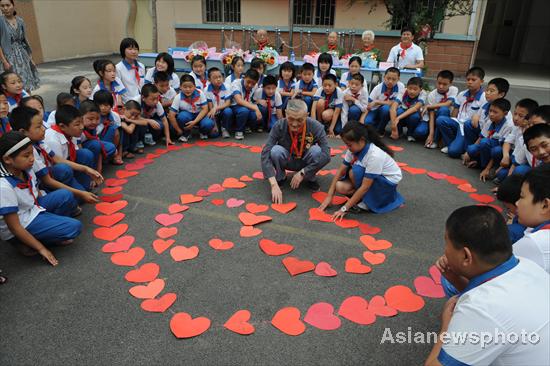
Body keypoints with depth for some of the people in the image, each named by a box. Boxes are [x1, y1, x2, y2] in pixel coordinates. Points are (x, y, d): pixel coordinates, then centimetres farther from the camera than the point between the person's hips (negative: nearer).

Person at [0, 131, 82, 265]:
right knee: (74, 227, -16)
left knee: (65, 195, -5)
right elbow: (14, 227, -24)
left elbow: (37, 195, 9)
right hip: (22, 227, -8)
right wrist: (41, 248, -20)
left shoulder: (26, 170, -8)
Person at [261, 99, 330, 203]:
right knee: (276, 150, -31)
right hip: (287, 161, 0)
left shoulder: (316, 127, -28)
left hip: (306, 163, 0)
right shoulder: (279, 126, -27)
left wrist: (302, 173, -35)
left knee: (316, 150, -31)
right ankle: (280, 178, -2)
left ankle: (311, 179, -3)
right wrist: (274, 184, -42)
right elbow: (265, 154, -33)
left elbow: (326, 155, -33)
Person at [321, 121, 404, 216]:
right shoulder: (354, 149, -13)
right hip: (369, 179, 7)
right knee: (340, 187, -17)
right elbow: (341, 171, -8)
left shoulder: (375, 155, -34)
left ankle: (368, 203, -11)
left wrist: (345, 208, -31)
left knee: (355, 172, -31)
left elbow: (365, 187, -33)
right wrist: (329, 196, -13)